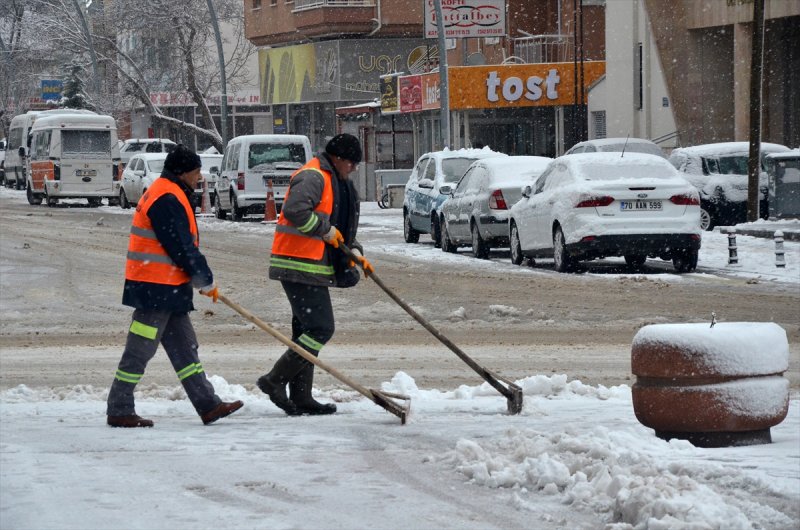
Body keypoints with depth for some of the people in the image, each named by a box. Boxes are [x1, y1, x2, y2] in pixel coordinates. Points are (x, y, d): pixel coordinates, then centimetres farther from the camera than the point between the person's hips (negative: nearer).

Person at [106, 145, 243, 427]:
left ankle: (208, 405, 14)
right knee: (140, 351, -5)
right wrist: (206, 281, -8)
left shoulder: (167, 195, 17)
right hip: (155, 288, -11)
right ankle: (119, 411, 1)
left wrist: (201, 278, 16)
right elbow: (182, 248, -18)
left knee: (184, 347, 11)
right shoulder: (167, 199, -17)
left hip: (168, 288, 11)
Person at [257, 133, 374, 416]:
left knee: (308, 330, 11)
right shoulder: (312, 177, -13)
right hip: (301, 267, -11)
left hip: (313, 268, 11)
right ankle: (275, 380, -10)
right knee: (320, 329, -14)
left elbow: (339, 226, 28)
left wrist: (354, 251, 11)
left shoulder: (336, 182, 22)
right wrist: (325, 228, -18)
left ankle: (301, 397, 15)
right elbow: (294, 210, -29)